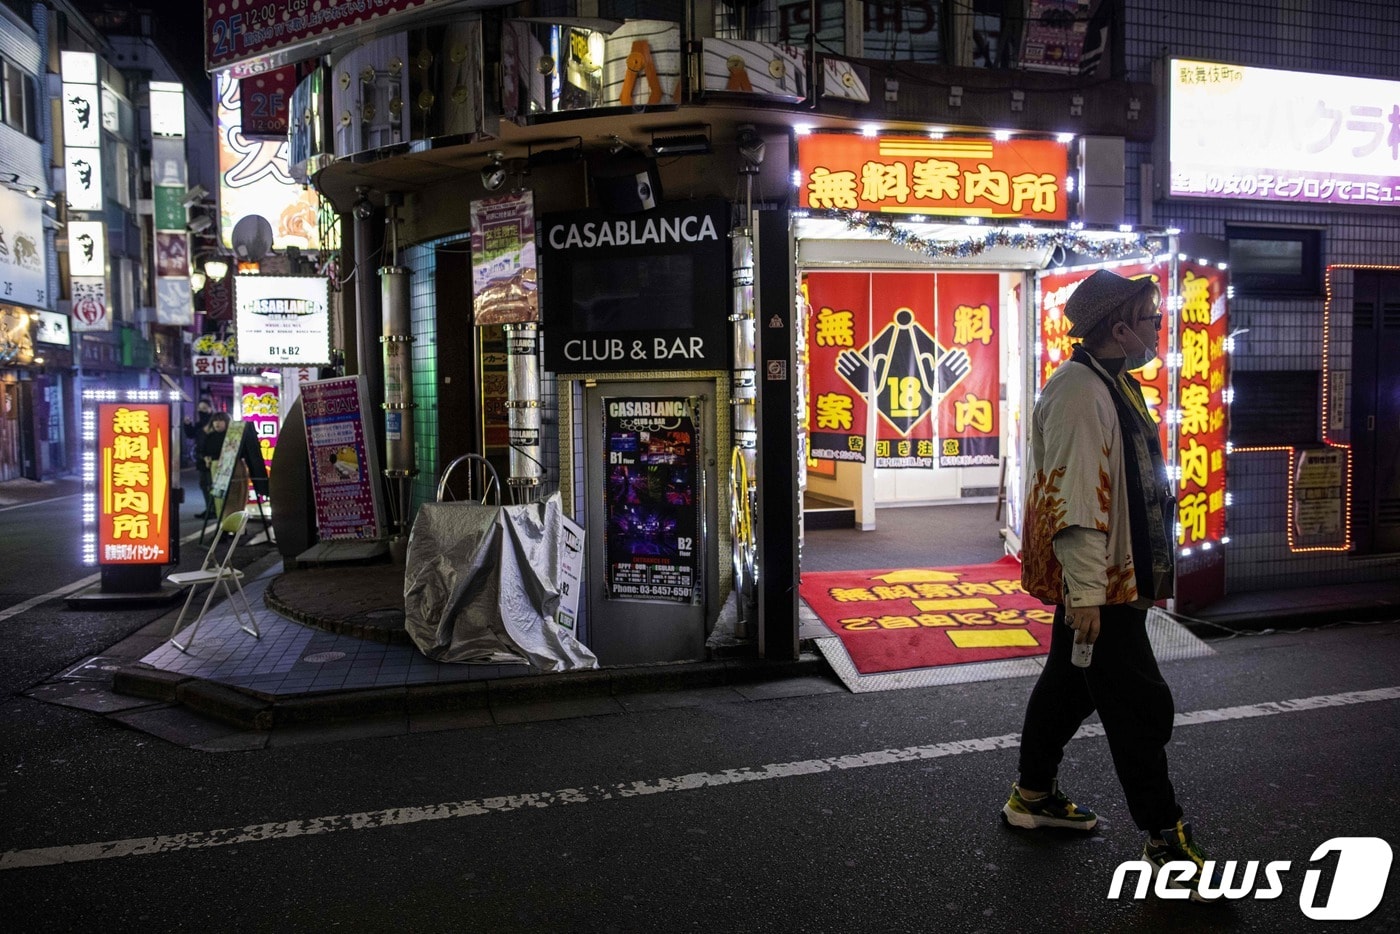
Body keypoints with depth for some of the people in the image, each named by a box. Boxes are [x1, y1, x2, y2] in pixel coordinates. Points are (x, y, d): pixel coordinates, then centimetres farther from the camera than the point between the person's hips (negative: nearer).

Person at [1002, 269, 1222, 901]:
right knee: (1140, 705, -2)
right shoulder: (1080, 393, -21)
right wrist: (1085, 592, -27)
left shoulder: (1114, 384, 13)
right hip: (1094, 584, -11)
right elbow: (1073, 499, -27)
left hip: (1113, 577, 11)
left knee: (1070, 681, 19)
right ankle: (1166, 842, 12)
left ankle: (1033, 796, 35)